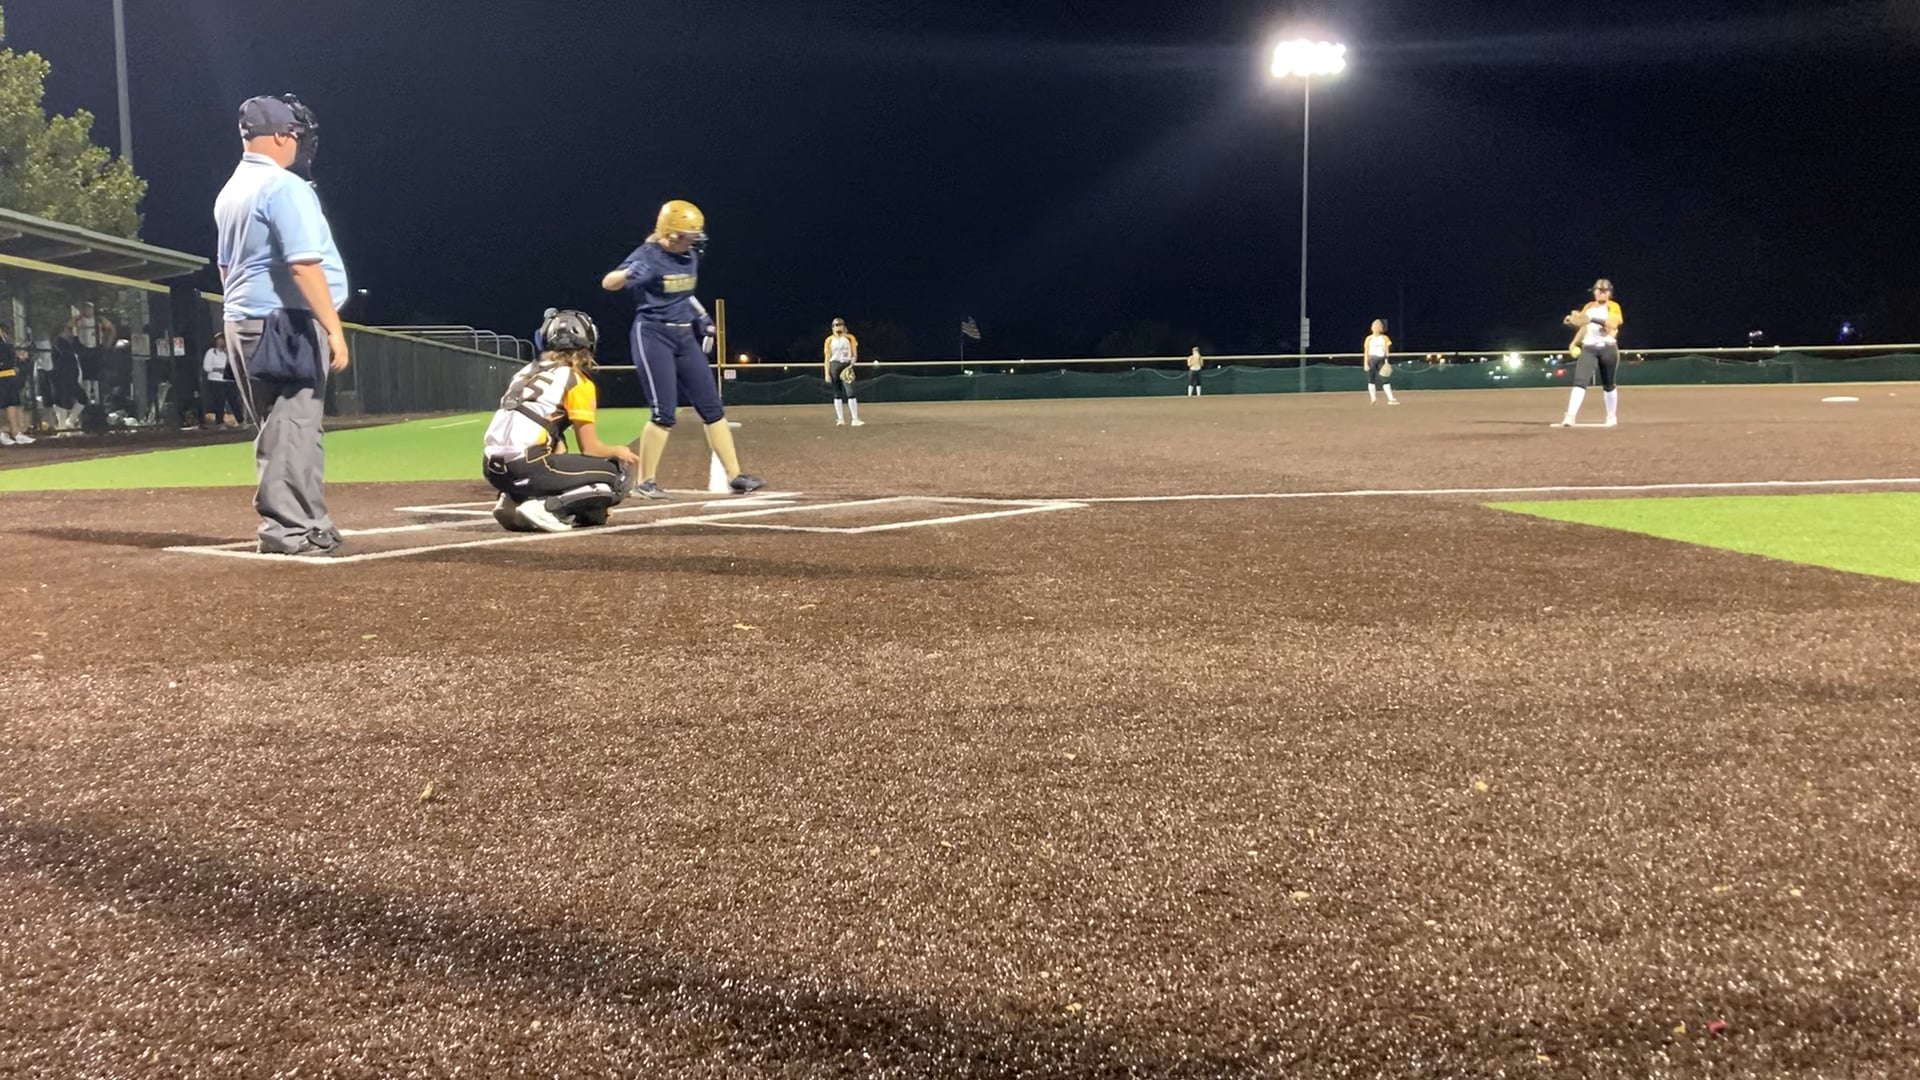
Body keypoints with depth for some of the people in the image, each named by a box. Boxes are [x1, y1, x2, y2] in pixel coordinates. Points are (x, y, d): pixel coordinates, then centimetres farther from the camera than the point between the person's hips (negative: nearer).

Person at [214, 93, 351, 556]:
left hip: (243, 322, 10)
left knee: (278, 427, 14)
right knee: (294, 426, -8)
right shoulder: (284, 187, -13)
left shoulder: (231, 192, 17)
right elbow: (303, 264, -22)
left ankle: (296, 524, 19)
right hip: (286, 323, -10)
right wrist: (333, 327, -22)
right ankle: (291, 530, -8)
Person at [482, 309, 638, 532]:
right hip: (525, 468, -8)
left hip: (493, 469, 8)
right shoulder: (577, 381, 2)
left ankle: (513, 501, 9)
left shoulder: (527, 372, 24)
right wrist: (619, 452, 20)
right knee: (620, 475, 1)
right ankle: (546, 508, -15)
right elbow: (590, 448, 1)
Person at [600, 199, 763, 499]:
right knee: (664, 412, -10)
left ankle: (735, 476, 8)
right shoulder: (648, 256, -14)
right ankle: (646, 481, 3)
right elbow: (608, 283, -25)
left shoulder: (690, 256, 6)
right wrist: (629, 273, -44)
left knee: (712, 407, 4)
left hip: (686, 338, 7)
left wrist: (701, 317, 14)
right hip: (653, 336, -7)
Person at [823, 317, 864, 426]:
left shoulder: (850, 338, 7)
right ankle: (840, 419, 8)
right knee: (837, 393, 3)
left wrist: (851, 364, -12)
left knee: (850, 392, -11)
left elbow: (854, 354, 7)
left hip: (846, 366, -1)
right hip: (834, 365, 1)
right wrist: (827, 374, -3)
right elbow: (827, 358, 4)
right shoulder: (829, 340, 6)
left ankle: (855, 419, -15)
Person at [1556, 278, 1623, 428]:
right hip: (1588, 348, 2)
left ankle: (1612, 416, 29)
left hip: (1607, 348, -2)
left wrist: (1593, 319, -31)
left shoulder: (1613, 307, -2)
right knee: (1580, 382, -14)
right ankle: (1569, 417, -25)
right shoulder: (1588, 306, 13)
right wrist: (1572, 321, 2)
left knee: (1608, 385, 9)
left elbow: (1613, 324, -20)